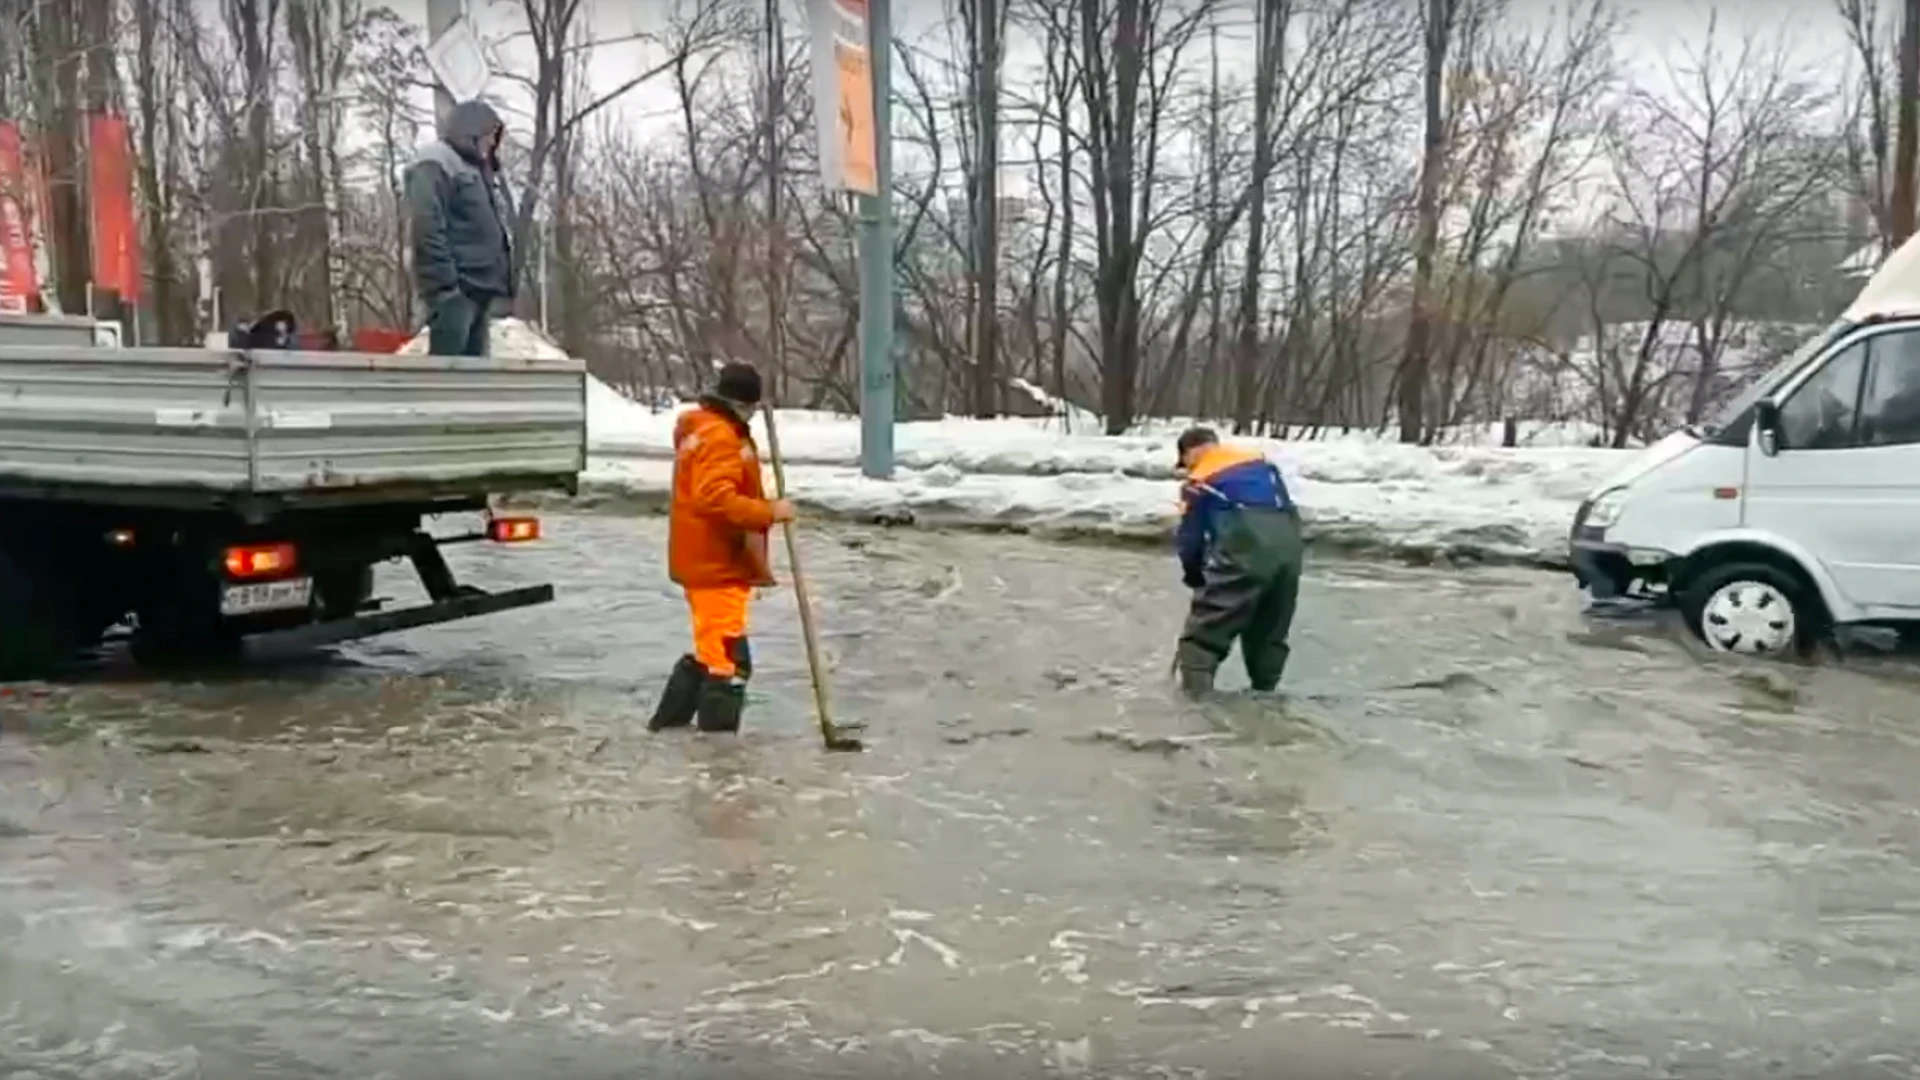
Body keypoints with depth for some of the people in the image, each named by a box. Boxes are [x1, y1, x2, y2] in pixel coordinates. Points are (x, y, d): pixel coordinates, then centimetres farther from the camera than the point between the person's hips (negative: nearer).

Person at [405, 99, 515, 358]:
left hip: (481, 284, 10)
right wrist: (444, 282, -22)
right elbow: (428, 227, -16)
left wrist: (503, 279, 13)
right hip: (455, 286, -10)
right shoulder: (434, 164, -5)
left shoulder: (478, 169, 24)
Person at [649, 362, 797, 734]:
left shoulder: (705, 428, 17)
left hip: (709, 561, 11)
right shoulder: (719, 438, -17)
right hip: (716, 566, -11)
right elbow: (717, 500, -29)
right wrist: (769, 512, -26)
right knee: (728, 660, -8)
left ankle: (667, 725, 32)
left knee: (710, 651, 22)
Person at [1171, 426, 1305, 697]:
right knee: (1271, 627, 21)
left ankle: (1194, 690, -6)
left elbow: (1191, 538, 12)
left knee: (1208, 623, 1)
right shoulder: (1261, 461, 28)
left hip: (1245, 546, -6)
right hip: (1288, 540, 6)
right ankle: (1265, 689, 27)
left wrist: (1195, 577, 29)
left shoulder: (1198, 480, 12)